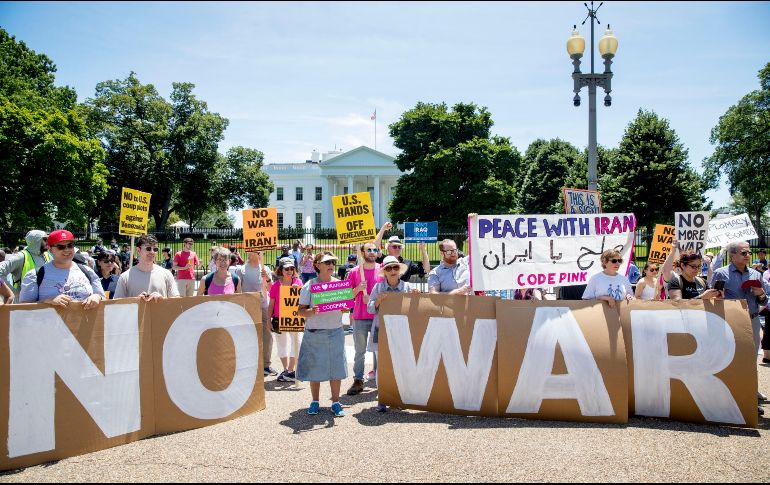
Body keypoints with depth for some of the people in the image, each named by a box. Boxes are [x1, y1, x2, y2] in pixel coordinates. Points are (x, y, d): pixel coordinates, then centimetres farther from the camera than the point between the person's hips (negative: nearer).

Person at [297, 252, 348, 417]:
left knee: (336, 367, 2)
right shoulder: (309, 285, -3)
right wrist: (311, 312, -25)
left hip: (335, 332, 2)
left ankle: (336, 402, 13)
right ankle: (315, 401, 21)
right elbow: (300, 311, -5)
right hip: (314, 333, -2)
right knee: (314, 367, 4)